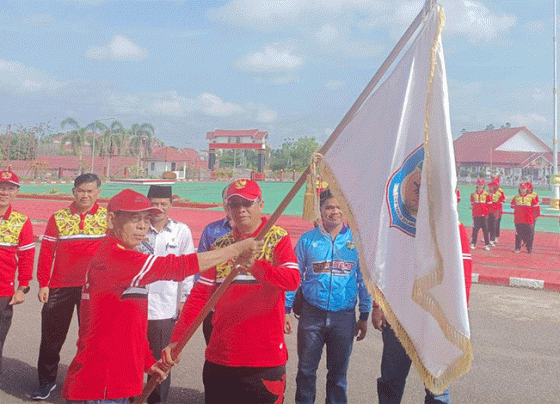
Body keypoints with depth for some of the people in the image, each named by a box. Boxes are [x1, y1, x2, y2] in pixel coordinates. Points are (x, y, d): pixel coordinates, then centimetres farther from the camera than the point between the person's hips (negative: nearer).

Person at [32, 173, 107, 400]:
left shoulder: (108, 218, 1)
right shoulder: (58, 218, 3)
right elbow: (46, 252, 2)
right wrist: (43, 284, -3)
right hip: (60, 288, 1)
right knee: (51, 337, 9)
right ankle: (47, 381, 26)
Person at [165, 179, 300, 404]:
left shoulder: (278, 238, -2)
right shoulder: (221, 246, 11)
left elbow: (293, 280, -19)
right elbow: (200, 294, 7)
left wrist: (256, 265, -36)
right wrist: (177, 339, -2)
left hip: (264, 360, -4)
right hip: (219, 358, 4)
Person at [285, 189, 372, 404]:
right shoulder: (307, 240, 1)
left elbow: (364, 279, 7)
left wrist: (364, 316, 7)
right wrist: (286, 310, 2)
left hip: (344, 316, 0)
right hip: (312, 314, 0)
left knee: (338, 372, 12)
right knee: (306, 370, 7)